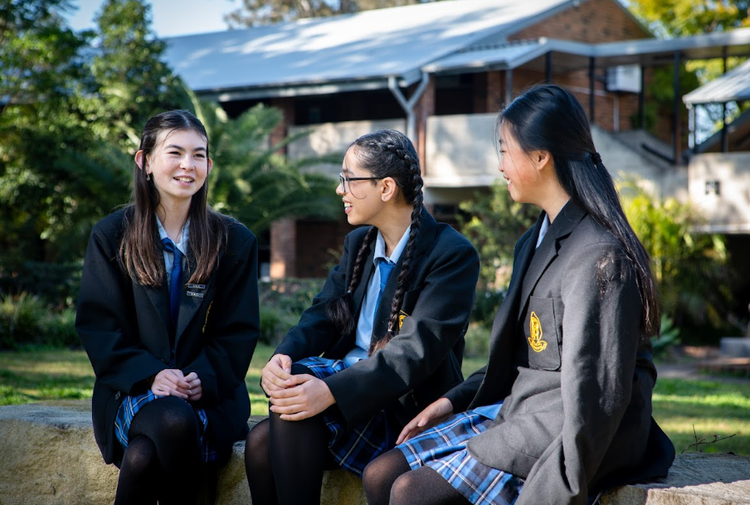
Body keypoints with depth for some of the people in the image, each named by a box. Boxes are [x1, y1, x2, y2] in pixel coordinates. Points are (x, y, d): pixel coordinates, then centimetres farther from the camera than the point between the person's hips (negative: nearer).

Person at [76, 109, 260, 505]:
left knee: (144, 455, -33)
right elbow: (98, 326, 2)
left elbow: (238, 332, 7)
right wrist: (151, 374, -15)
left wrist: (201, 378, -13)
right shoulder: (111, 237, 9)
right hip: (133, 391, 0)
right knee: (173, 422, -37)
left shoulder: (235, 242, 11)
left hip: (208, 394, 0)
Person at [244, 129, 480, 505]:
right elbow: (324, 315, 7)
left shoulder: (452, 254, -10)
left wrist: (331, 391, -32)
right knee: (261, 442, -20)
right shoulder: (359, 243, 16)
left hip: (406, 412, -7)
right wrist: (283, 356, -17)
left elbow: (415, 350, -21)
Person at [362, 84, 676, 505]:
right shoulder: (538, 240, 14)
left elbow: (591, 399, -22)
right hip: (515, 409, 10)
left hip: (562, 436, -10)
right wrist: (453, 400, 12)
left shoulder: (599, 256, -19)